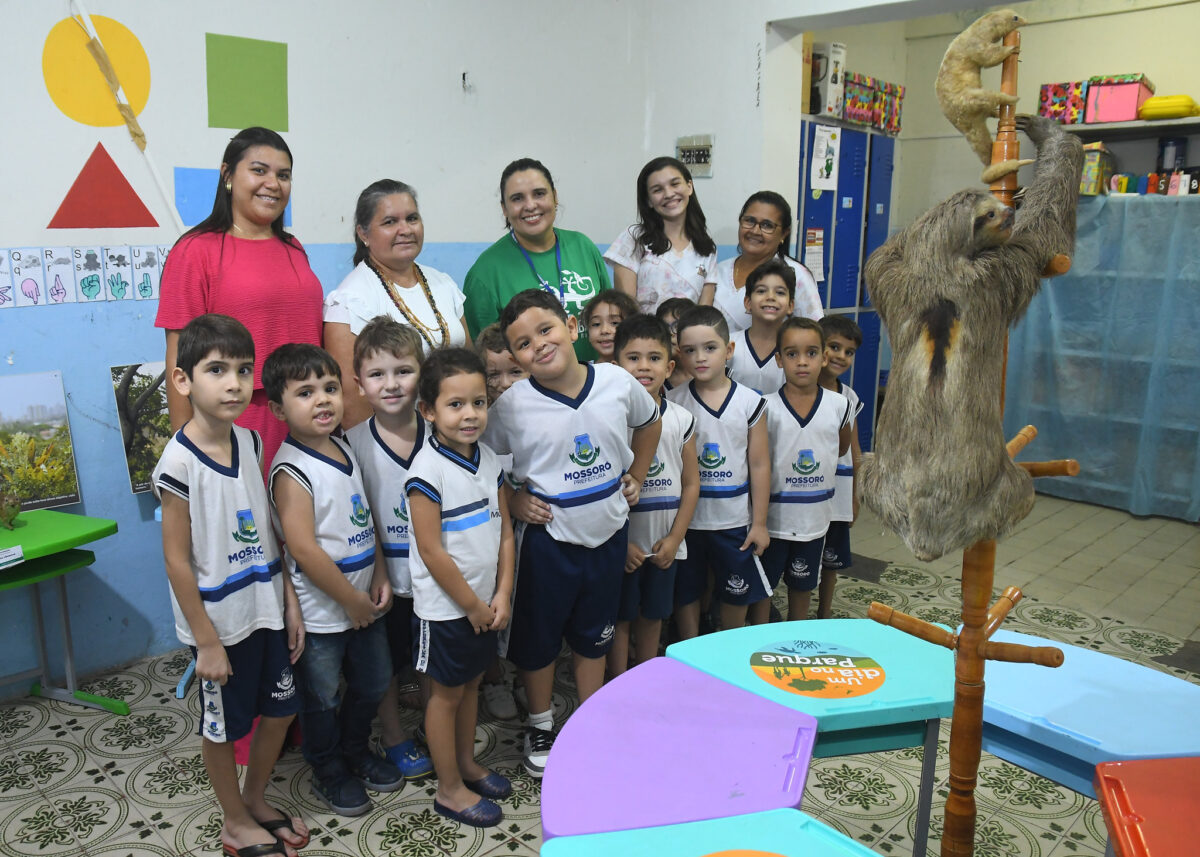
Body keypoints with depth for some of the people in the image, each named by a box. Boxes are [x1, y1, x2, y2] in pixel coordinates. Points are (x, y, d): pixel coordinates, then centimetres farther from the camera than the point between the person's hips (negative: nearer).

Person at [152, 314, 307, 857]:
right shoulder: (180, 462, -20)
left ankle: (255, 799, 43)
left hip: (267, 609, 6)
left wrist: (290, 601, 7)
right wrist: (206, 642, -13)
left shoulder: (251, 442, -1)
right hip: (219, 620, -6)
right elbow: (177, 560, -16)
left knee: (280, 708, 19)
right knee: (222, 727, 13)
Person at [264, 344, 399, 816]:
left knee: (374, 682, 22)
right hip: (321, 611, -8)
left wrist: (380, 578, 1)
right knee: (322, 698, 13)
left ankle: (355, 750, 46)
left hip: (364, 601, 8)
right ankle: (330, 773, 35)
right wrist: (351, 600, -17)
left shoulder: (345, 451, 3)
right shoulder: (292, 472, -21)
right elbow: (304, 550, -25)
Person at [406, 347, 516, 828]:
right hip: (446, 607, -6)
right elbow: (432, 553, -20)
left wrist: (501, 596, -2)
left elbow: (504, 531, 5)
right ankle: (450, 789, 24)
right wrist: (473, 606, -13)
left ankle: (467, 763, 40)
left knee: (471, 683, 21)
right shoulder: (428, 472, -20)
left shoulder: (489, 460, 1)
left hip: (486, 603, 6)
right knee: (446, 694, 9)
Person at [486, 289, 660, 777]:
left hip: (608, 531, 3)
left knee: (593, 636, 21)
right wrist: (514, 502, -12)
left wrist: (636, 476, 7)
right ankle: (540, 726, 39)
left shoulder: (616, 382, -10)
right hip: (549, 538, -2)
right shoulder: (512, 405, -17)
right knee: (539, 637, 14)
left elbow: (649, 423, 11)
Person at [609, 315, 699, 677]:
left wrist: (674, 538, -3)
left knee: (652, 614, 17)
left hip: (664, 543, 3)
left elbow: (691, 483, 3)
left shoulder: (680, 419, 0)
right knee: (620, 616, 9)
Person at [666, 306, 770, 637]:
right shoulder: (673, 403, -6)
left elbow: (759, 465, -1)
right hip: (686, 518, 0)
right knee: (685, 594, 12)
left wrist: (759, 522, -1)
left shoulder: (749, 401, -5)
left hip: (735, 519, 0)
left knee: (736, 596, 14)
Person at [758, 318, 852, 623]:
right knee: (762, 585, 9)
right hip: (773, 515, -2)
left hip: (815, 515, 3)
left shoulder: (839, 405, -5)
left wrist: (822, 462, -1)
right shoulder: (768, 408, -12)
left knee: (802, 585, 18)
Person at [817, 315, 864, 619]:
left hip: (838, 493, 5)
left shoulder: (850, 397, 7)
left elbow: (854, 450, 12)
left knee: (832, 560, 16)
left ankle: (824, 616, 34)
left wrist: (856, 495, 12)